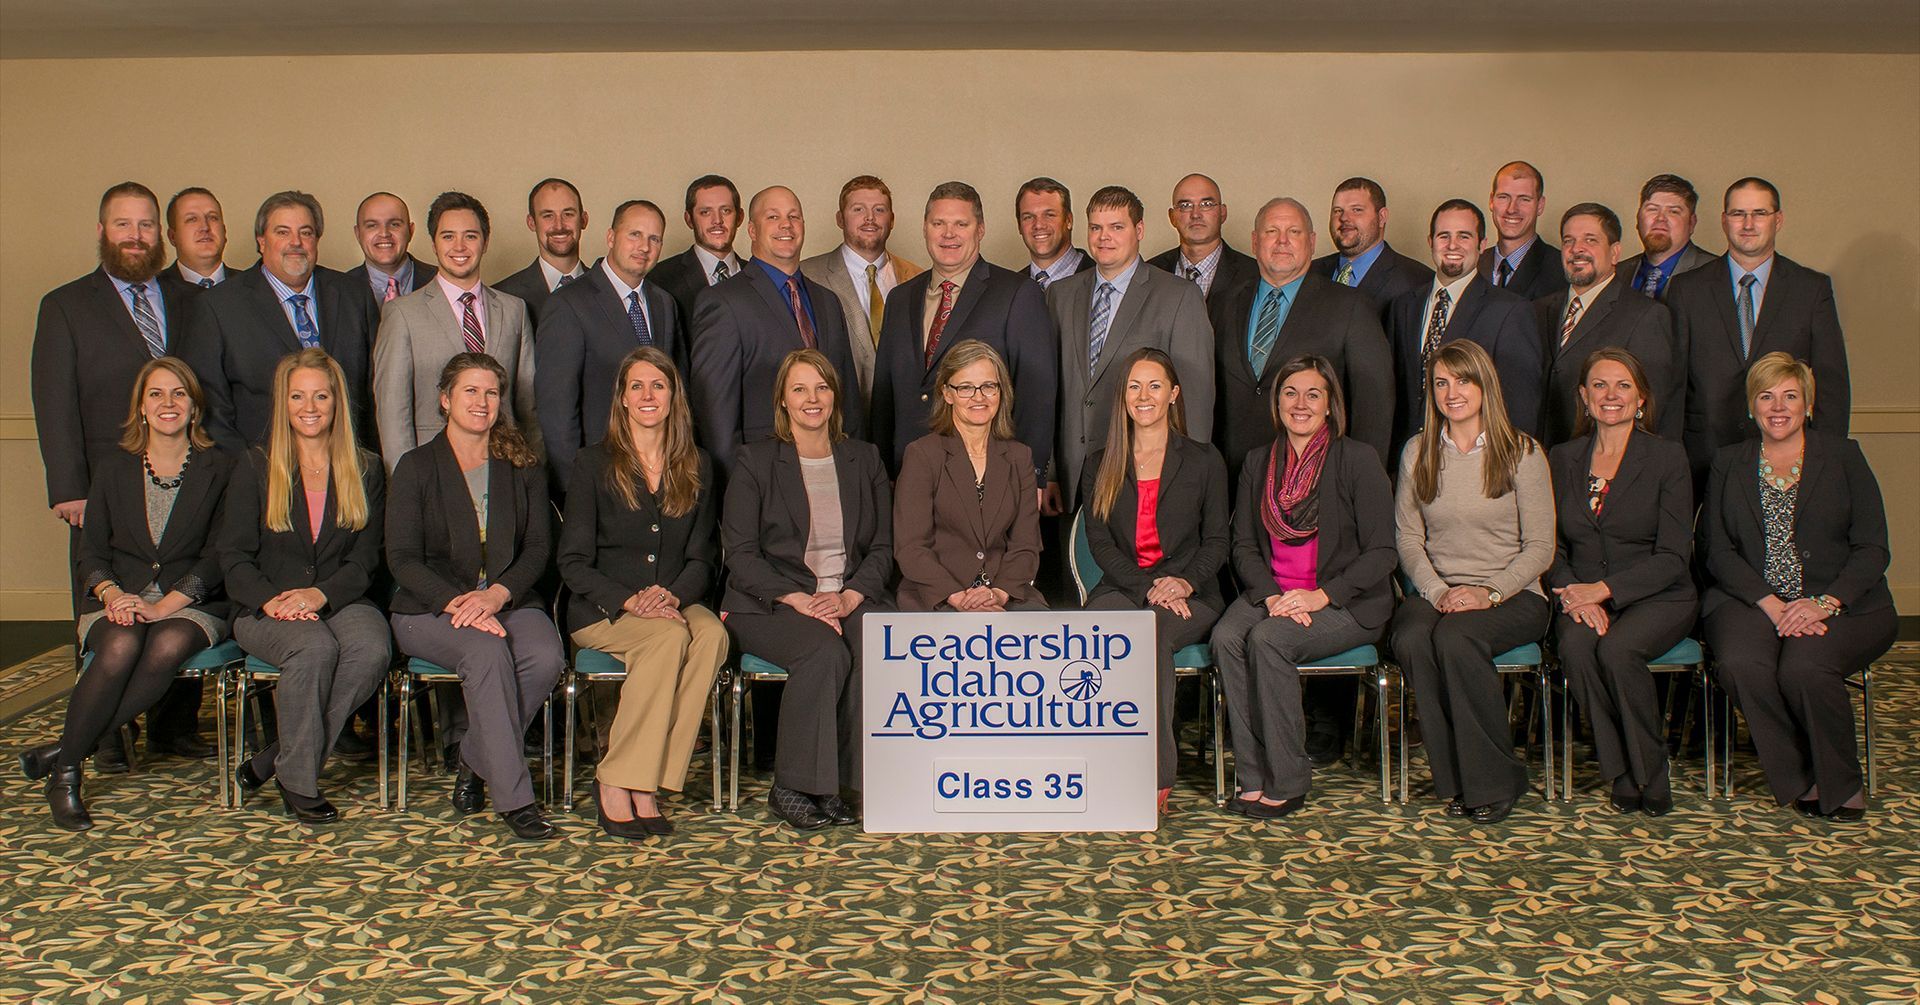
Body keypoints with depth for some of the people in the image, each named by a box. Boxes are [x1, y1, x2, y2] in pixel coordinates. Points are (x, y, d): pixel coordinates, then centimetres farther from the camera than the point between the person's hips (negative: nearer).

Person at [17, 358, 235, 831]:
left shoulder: (217, 469, 6)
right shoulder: (113, 467, 13)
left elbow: (218, 555, -2)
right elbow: (91, 551, 9)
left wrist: (165, 605, -16)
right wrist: (111, 593, -13)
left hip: (191, 603, -1)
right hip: (119, 600, 1)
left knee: (168, 647, -35)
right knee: (121, 647, -33)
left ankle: (64, 750, -24)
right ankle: (64, 772, -20)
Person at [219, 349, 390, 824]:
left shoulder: (366, 470, 11)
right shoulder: (256, 467, 8)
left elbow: (365, 560, 4)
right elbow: (234, 557, 2)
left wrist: (321, 594, -16)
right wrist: (270, 600, -18)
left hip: (342, 601, 2)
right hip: (266, 610, -1)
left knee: (373, 649, -32)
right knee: (315, 646, -35)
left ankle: (275, 760, -19)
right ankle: (298, 779, -19)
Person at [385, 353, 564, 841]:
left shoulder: (523, 467, 14)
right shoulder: (417, 467, 5)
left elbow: (539, 546, 5)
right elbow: (402, 557, -4)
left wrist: (497, 594, -15)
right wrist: (457, 601, -20)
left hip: (509, 601, 3)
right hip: (430, 608, -2)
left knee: (546, 655, -30)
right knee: (486, 652, -35)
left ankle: (475, 759, -8)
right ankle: (513, 796, -30)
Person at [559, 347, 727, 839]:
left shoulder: (696, 467, 12)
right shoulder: (594, 464, 2)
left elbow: (702, 558, 9)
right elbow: (573, 562, -3)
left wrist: (671, 595, -14)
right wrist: (629, 601, -20)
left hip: (676, 602, 3)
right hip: (602, 610, -3)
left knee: (712, 635, -31)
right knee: (670, 636, -34)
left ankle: (644, 783, -29)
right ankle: (616, 786, -27)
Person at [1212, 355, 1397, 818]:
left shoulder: (1357, 460, -3)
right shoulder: (1258, 462, 11)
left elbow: (1381, 551, -7)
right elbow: (1243, 545, 9)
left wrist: (1322, 595, -19)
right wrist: (1271, 595, -11)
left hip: (1347, 603, -4)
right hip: (1271, 592, 4)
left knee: (1268, 639, -31)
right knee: (1226, 637, -27)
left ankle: (1286, 783, -19)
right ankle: (1253, 778, -21)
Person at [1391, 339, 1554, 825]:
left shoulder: (1521, 453, 0)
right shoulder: (1417, 452, 10)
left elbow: (1540, 547, -2)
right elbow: (1408, 537, 7)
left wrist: (1489, 592, -16)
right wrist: (1437, 591, -10)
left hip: (1511, 595, -3)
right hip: (1436, 590, 3)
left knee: (1455, 637, -35)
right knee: (1411, 639, -32)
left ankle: (1494, 781, -19)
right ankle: (1454, 781, -18)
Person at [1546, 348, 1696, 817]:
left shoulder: (1667, 456, -1)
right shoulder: (1562, 459, 11)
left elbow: (1673, 556, -7)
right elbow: (1552, 546, 9)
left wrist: (1604, 589, -18)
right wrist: (1576, 594, -12)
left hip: (1657, 597, -3)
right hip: (1582, 595, 3)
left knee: (1617, 649, -34)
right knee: (1575, 647, -31)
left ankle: (1649, 775, -13)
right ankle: (1623, 775, -15)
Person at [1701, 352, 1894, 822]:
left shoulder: (1843, 456, 10)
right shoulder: (1729, 463, 15)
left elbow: (1872, 548, 2)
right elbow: (1717, 549, 5)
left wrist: (1825, 603, -15)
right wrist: (1769, 603, -12)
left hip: (1840, 603, -1)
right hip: (1751, 599, 2)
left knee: (1803, 667, -33)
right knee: (1741, 664, -31)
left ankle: (1839, 781, -6)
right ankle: (1805, 781, -12)